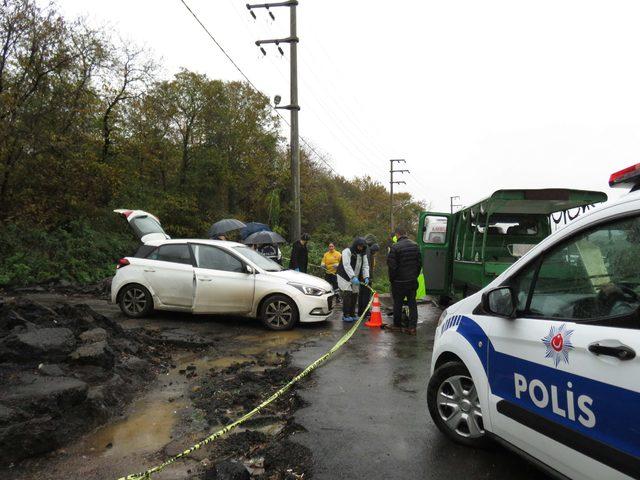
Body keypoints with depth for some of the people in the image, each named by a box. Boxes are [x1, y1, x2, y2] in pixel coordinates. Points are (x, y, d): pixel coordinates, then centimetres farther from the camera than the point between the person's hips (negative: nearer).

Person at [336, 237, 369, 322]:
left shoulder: (363, 254, 8)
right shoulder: (347, 251, -15)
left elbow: (365, 266, 2)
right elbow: (346, 265, -25)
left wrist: (366, 277, -16)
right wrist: (353, 277, -34)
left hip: (356, 278, 7)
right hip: (345, 277, -7)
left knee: (354, 295, 6)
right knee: (347, 294, -14)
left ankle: (352, 314, 17)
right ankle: (345, 315, -9)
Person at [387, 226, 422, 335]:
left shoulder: (395, 247, -15)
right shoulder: (415, 245, 3)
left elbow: (391, 265, -14)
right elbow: (419, 263, 9)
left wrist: (391, 279, -1)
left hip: (399, 281, -4)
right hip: (413, 281, 5)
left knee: (398, 303, 10)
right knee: (412, 303, 8)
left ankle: (397, 325, 21)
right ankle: (412, 327, 6)